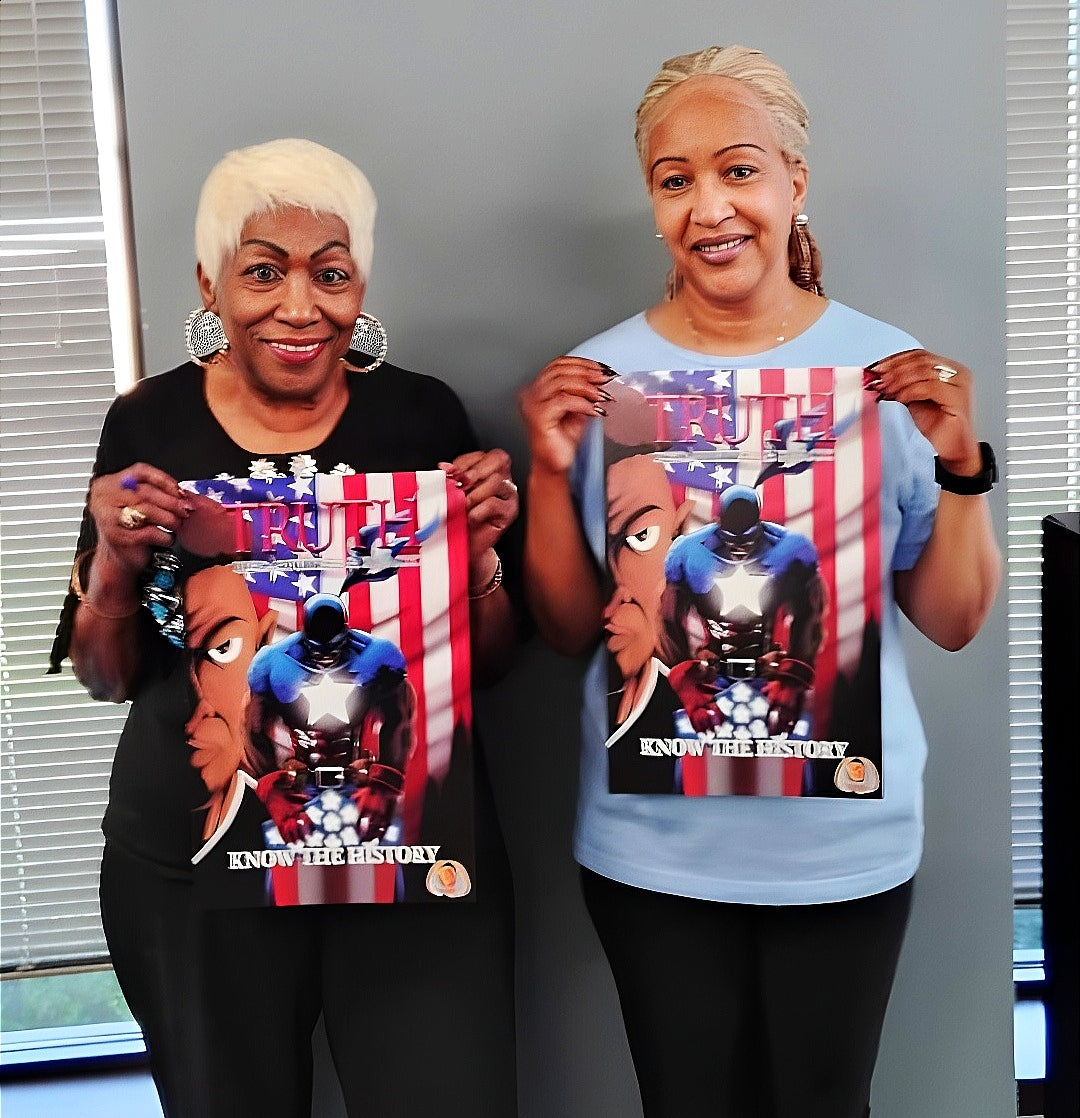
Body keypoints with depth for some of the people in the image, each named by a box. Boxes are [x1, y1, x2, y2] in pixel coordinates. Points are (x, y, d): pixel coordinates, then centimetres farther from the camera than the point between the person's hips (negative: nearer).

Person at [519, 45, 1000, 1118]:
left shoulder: (888, 368, -6)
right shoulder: (602, 376, -6)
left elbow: (952, 622, -2)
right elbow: (569, 629, -2)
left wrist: (959, 461, -16)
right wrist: (550, 471, -16)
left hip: (845, 836, 0)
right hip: (653, 840, 0)